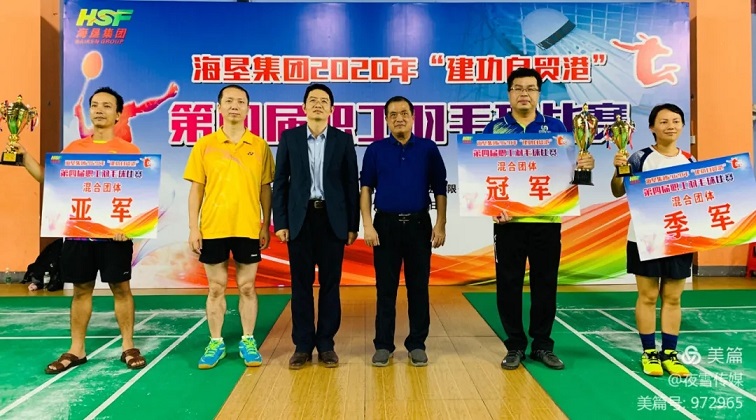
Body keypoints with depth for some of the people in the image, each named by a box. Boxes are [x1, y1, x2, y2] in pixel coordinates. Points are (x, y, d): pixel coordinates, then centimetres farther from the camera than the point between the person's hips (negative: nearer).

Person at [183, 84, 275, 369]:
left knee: (247, 287, 8)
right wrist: (193, 228, -3)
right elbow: (196, 189, 2)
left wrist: (266, 225, 2)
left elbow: (265, 188, 6)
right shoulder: (204, 145, 2)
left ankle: (248, 341, 21)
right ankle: (215, 343, 23)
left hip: (248, 228, 0)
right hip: (212, 228, 0)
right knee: (216, 288, 9)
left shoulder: (260, 146, 3)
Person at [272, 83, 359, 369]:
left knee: (330, 284, 5)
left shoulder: (343, 139, 5)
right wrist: (280, 222, -3)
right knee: (301, 284, 4)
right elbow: (280, 182, 4)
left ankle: (326, 344, 16)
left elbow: (351, 184, 4)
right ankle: (302, 345, 16)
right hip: (300, 218, 0)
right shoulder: (289, 137, 5)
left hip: (332, 219, 0)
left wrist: (353, 225, 0)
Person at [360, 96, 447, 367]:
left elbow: (439, 189, 5)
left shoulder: (428, 148, 4)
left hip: (418, 224, 0)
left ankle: (417, 344, 18)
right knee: (385, 288, 5)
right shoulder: (375, 150, 4)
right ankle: (383, 345, 15)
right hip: (386, 224, 0)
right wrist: (368, 225, -6)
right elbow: (366, 189, 3)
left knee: (418, 287, 6)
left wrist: (440, 224, -2)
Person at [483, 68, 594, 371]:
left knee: (545, 283, 8)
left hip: (546, 220, 1)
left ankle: (542, 345, 23)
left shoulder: (555, 127, 7)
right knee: (509, 284, 5)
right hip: (508, 220, -1)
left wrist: (584, 164, -18)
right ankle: (515, 346, 19)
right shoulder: (494, 129, 4)